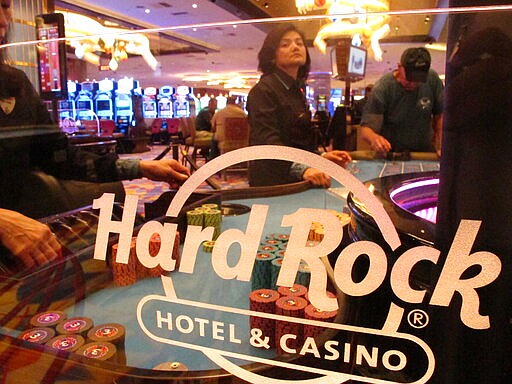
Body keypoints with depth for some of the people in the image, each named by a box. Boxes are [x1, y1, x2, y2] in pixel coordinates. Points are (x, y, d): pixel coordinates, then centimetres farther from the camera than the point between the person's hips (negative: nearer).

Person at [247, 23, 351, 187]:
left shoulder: (297, 91, 14)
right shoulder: (264, 90, -11)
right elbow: (267, 139, -24)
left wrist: (321, 156, 6)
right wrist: (301, 169, -37)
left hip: (294, 181, 8)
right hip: (272, 182, -8)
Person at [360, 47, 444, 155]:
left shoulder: (433, 79, -6)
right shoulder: (382, 88, -17)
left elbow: (440, 115, 7)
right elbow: (366, 128, -17)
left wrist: (440, 146, -1)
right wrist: (374, 138, -40)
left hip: (425, 152, 2)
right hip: (390, 153, -2)